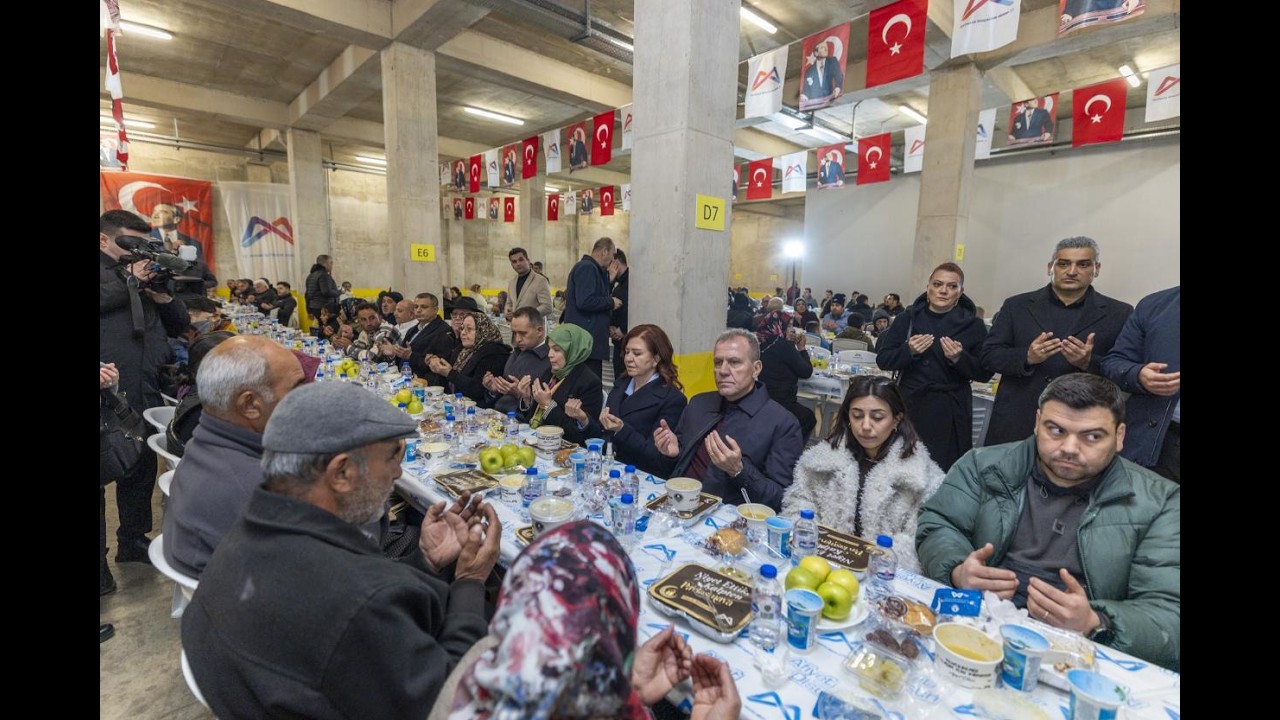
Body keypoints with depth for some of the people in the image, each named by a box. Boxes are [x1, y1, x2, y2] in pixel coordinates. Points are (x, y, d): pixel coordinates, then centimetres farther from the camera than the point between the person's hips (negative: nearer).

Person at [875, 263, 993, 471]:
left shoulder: (973, 325, 2)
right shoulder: (909, 318, 5)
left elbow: (985, 374, 1)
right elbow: (882, 360, 3)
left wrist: (960, 358, -16)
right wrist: (908, 350, -14)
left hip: (950, 413, -1)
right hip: (908, 405, 1)